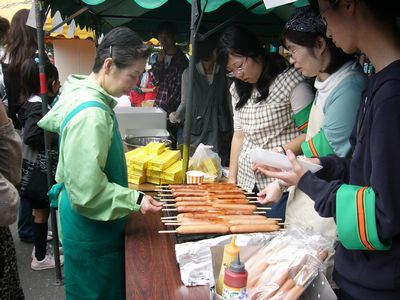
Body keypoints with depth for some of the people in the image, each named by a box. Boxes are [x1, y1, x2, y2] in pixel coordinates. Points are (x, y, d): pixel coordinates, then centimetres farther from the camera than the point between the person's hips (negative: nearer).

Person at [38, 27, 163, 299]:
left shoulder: (79, 93, 1)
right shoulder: (92, 115, -29)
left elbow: (52, 121, 19)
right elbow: (87, 190, -29)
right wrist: (135, 200, -19)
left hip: (87, 223, 9)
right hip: (91, 228, -9)